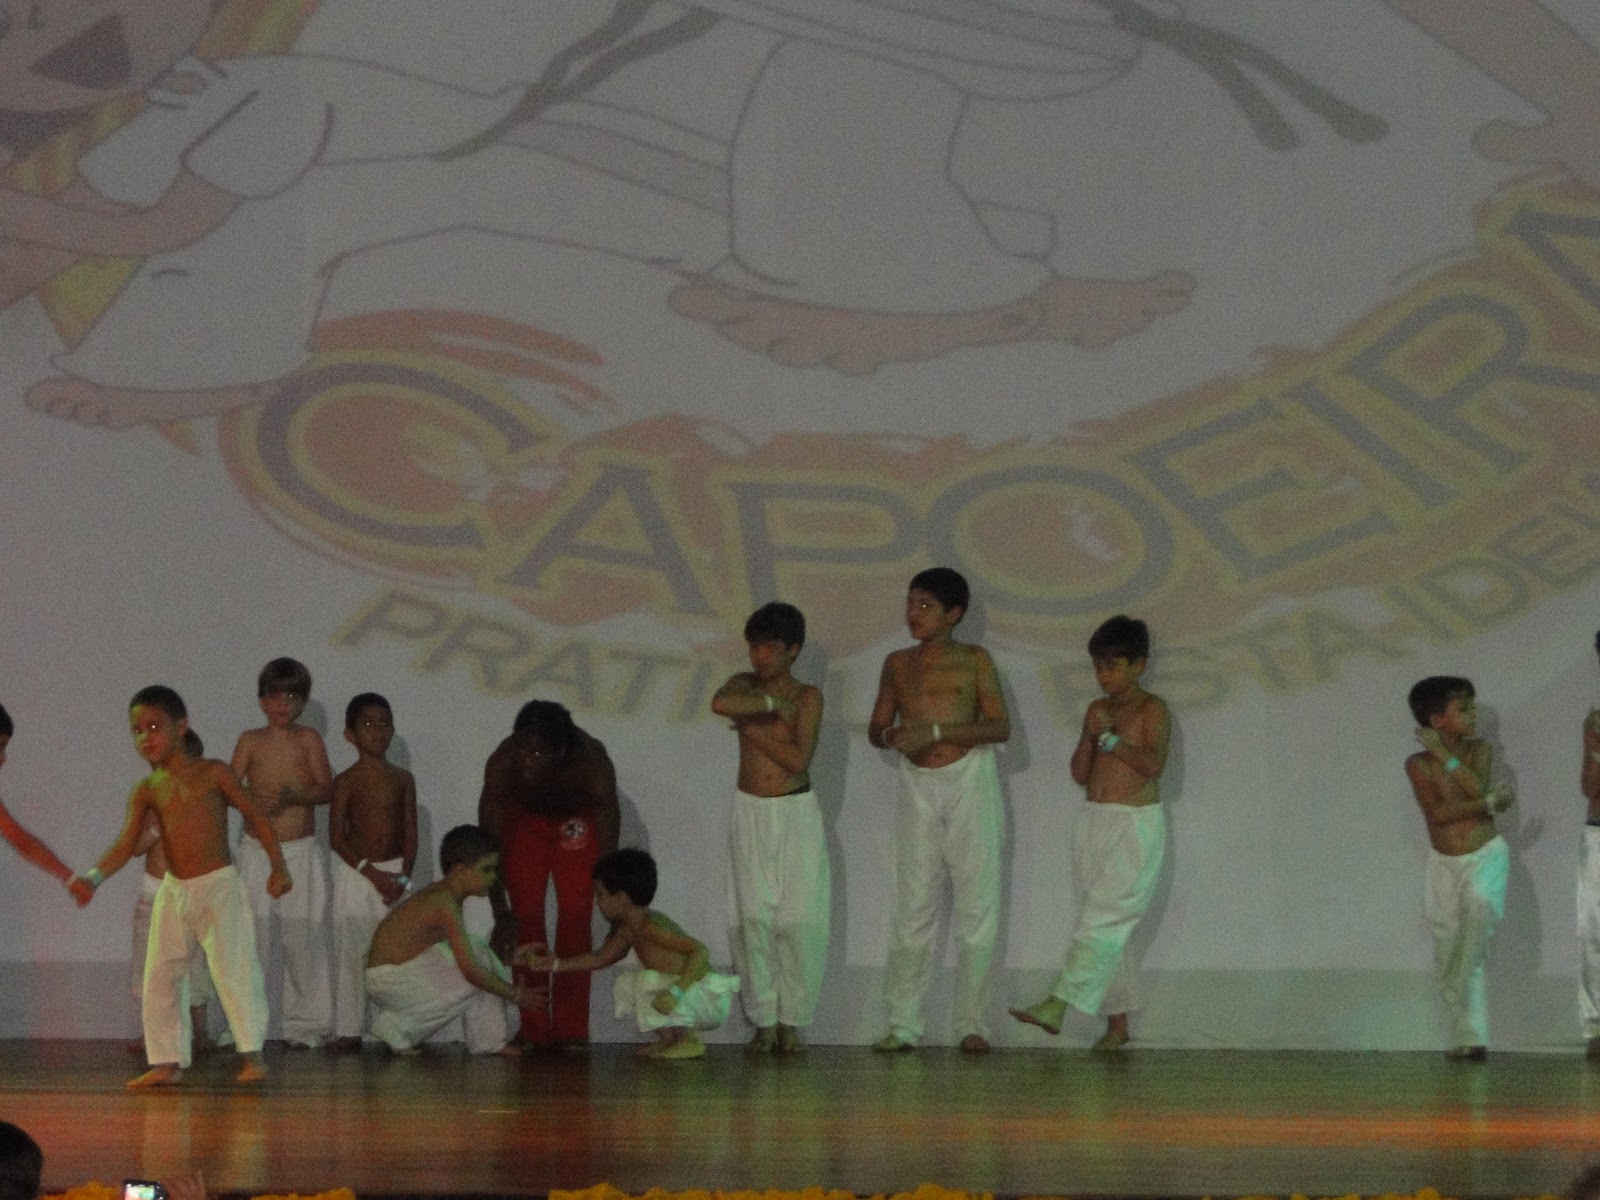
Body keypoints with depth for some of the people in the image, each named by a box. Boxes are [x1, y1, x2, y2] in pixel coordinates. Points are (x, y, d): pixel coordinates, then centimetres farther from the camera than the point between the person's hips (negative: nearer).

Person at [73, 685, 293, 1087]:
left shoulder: (213, 774, -6)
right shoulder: (147, 791, 2)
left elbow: (256, 818, 0)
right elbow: (126, 843, -8)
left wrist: (278, 867, -6)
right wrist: (94, 877, -25)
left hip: (220, 887, -5)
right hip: (173, 891, 5)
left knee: (234, 969, -12)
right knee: (160, 978, 5)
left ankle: (252, 1054, -7)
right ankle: (167, 1061, 12)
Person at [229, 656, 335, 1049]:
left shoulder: (308, 740, 3)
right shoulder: (251, 741, 6)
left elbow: (326, 788, -6)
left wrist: (291, 797, -23)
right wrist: (252, 801, -22)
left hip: (301, 853, -1)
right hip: (257, 850, 1)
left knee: (305, 939, -3)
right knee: (250, 937, -3)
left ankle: (306, 1022, 4)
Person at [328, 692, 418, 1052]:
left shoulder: (402, 780, 6)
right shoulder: (347, 781, -2)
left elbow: (410, 833, 4)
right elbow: (336, 837, -6)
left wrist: (403, 876, -10)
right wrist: (371, 872, -14)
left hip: (395, 871, 2)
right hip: (355, 872, -2)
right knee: (351, 951, -3)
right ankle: (348, 1029, 1)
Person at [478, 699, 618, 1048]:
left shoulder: (592, 764, -40)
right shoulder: (502, 764, -38)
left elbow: (608, 850, -35)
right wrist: (501, 914, -32)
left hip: (576, 820, -1)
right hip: (524, 820, 1)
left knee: (575, 919, -8)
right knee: (526, 920, -5)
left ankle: (570, 1031, -3)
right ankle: (533, 1030, 1)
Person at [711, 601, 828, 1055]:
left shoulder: (807, 697, -1)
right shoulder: (744, 685, 4)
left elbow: (798, 758, -15)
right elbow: (720, 703, -22)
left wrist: (752, 727, -9)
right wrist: (772, 706, -16)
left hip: (796, 815, -2)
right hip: (750, 813, 2)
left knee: (799, 921, -7)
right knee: (751, 919, -3)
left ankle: (792, 1021, 3)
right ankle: (763, 1021, 4)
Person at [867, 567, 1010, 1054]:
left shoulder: (974, 661, 0)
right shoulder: (898, 664, 10)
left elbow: (1000, 726, -8)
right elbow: (876, 728, 14)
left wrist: (937, 731, -19)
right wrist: (891, 735, -11)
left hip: (969, 781, -3)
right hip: (918, 785, 3)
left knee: (975, 904, -3)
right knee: (912, 906, -1)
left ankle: (971, 1024, 1)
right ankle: (903, 1023, 0)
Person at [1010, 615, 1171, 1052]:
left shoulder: (1152, 709, -5)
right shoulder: (1097, 711, 13)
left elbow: (1154, 763, -19)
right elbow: (1080, 773, 9)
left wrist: (1111, 739, -19)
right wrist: (1091, 735, -7)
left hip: (1136, 824, -7)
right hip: (1093, 822, 7)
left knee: (1104, 917, -16)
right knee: (1102, 925, 5)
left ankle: (1059, 1005, -27)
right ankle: (1117, 1022, 10)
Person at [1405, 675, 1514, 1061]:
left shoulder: (1479, 751, 1)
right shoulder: (1418, 764, -6)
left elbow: (1477, 787, -18)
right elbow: (1436, 813, -17)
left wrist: (1444, 755, -16)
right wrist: (1489, 802, -22)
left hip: (1485, 855, -1)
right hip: (1445, 864, 1)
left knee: (1479, 903, -34)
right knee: (1447, 955, 1)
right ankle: (1470, 1036, 12)